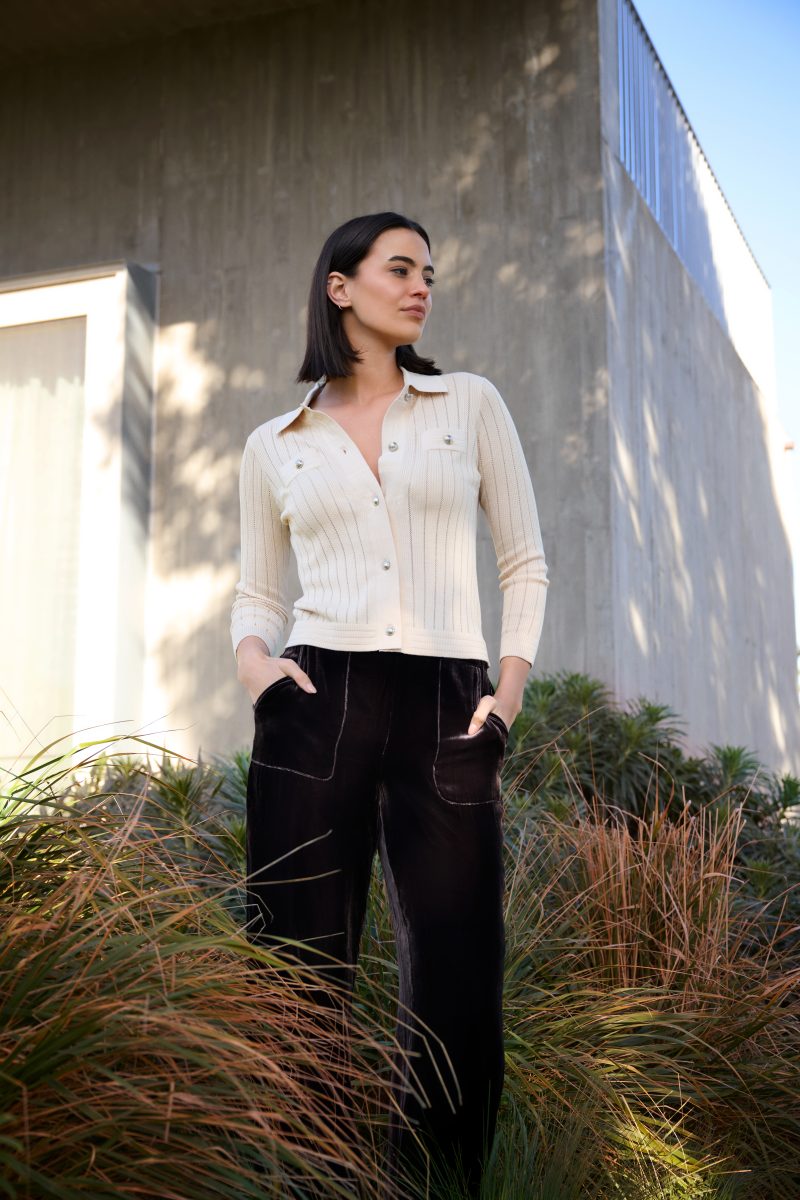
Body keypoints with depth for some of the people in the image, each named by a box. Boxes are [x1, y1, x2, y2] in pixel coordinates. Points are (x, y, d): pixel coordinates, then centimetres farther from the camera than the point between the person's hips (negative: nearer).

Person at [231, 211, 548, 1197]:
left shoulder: (471, 406, 12)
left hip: (446, 709, 0)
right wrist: (254, 663, -6)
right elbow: (256, 594, 16)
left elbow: (524, 564, 11)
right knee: (301, 972, 1)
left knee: (455, 984, 2)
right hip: (316, 708, 0)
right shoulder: (273, 445, 13)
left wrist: (508, 696, -1)